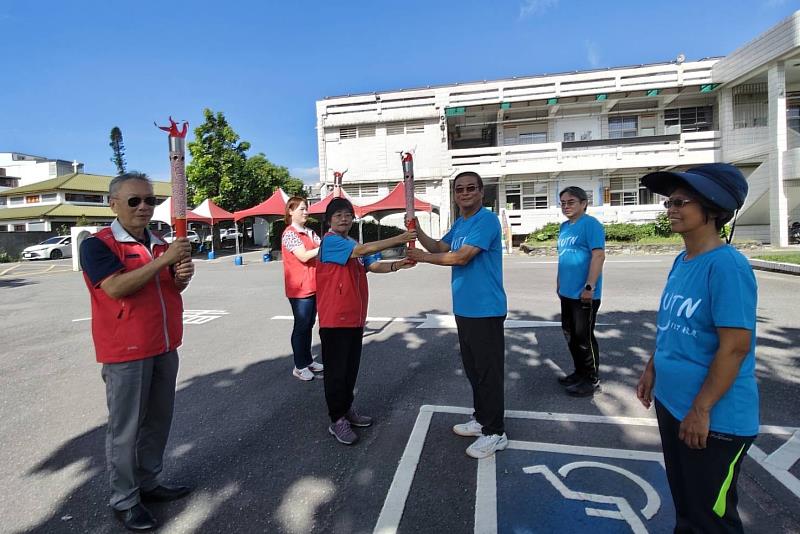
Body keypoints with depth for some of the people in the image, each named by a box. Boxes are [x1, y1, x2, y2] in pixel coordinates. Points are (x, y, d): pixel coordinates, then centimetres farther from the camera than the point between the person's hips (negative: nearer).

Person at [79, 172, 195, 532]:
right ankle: (124, 500, 21)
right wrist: (163, 260, -25)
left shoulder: (159, 244, 10)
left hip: (164, 347, 7)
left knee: (158, 421, 16)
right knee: (126, 427, 5)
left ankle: (148, 483, 33)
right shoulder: (97, 244, -10)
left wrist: (181, 276, -6)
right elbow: (116, 287, -24)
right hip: (125, 352, -7)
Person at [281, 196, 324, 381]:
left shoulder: (310, 232, 13)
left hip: (313, 286, 7)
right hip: (299, 288, -7)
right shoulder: (289, 233, -11)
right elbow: (304, 256, -20)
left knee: (309, 325, 15)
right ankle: (299, 367, 13)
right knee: (301, 326, 1)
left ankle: (308, 360, 27)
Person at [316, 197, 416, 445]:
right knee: (336, 370, 2)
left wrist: (397, 265, -14)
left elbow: (374, 265, 5)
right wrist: (398, 239, -26)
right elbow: (363, 250, -24)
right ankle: (337, 420, 14)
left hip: (355, 318, 8)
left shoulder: (354, 245, 16)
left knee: (351, 368, 17)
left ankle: (347, 409, 32)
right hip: (335, 319, -8)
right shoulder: (330, 241, -12)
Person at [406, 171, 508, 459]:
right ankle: (482, 419, 34)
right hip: (464, 309, 9)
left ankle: (494, 433, 15)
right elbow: (440, 247, 14)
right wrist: (417, 231, -2)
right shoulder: (459, 223, 13)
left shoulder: (487, 220, -15)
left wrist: (424, 257, -12)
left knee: (489, 371, 1)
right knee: (473, 368, 18)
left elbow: (462, 257, -22)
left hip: (486, 310, -9)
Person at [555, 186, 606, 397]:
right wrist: (559, 283, 19)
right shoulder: (564, 226, 12)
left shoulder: (591, 224, -13)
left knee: (584, 337, 2)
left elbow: (599, 255, -20)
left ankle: (592, 380, 17)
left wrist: (589, 287, -23)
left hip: (584, 294, -8)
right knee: (570, 335, 17)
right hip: (566, 292, 8)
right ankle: (579, 372, 33)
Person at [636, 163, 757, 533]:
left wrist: (701, 409, -20)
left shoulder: (727, 265, -21)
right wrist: (652, 370, 15)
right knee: (684, 501, 26)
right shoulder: (681, 262, 4)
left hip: (714, 418, -8)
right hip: (671, 403, 8)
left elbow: (735, 347, -23)